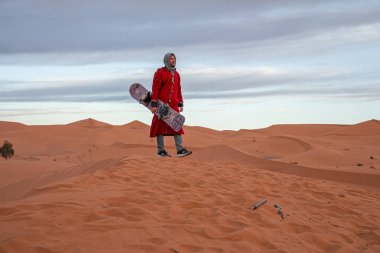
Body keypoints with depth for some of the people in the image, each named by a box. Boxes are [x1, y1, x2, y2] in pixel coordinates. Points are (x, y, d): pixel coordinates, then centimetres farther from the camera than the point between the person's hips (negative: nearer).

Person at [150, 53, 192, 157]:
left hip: (174, 105, 6)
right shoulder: (160, 73, -4)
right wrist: (154, 104, -15)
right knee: (161, 126, 0)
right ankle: (160, 150, 6)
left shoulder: (176, 74, 16)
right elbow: (155, 89, -9)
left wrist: (181, 104, 16)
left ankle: (180, 150, 1)